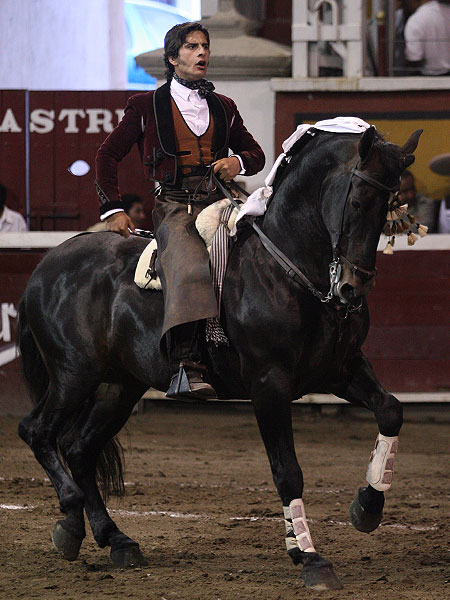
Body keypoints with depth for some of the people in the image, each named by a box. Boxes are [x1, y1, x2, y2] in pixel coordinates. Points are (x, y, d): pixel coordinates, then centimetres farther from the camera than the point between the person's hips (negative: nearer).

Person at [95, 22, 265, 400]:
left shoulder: (224, 107, 23)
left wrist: (238, 162, 6)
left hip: (218, 202, 5)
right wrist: (113, 209, 4)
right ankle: (186, 368, -46)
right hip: (175, 206, -5)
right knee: (189, 269, -34)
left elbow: (255, 154, 31)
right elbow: (108, 155, 15)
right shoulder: (147, 106, 12)